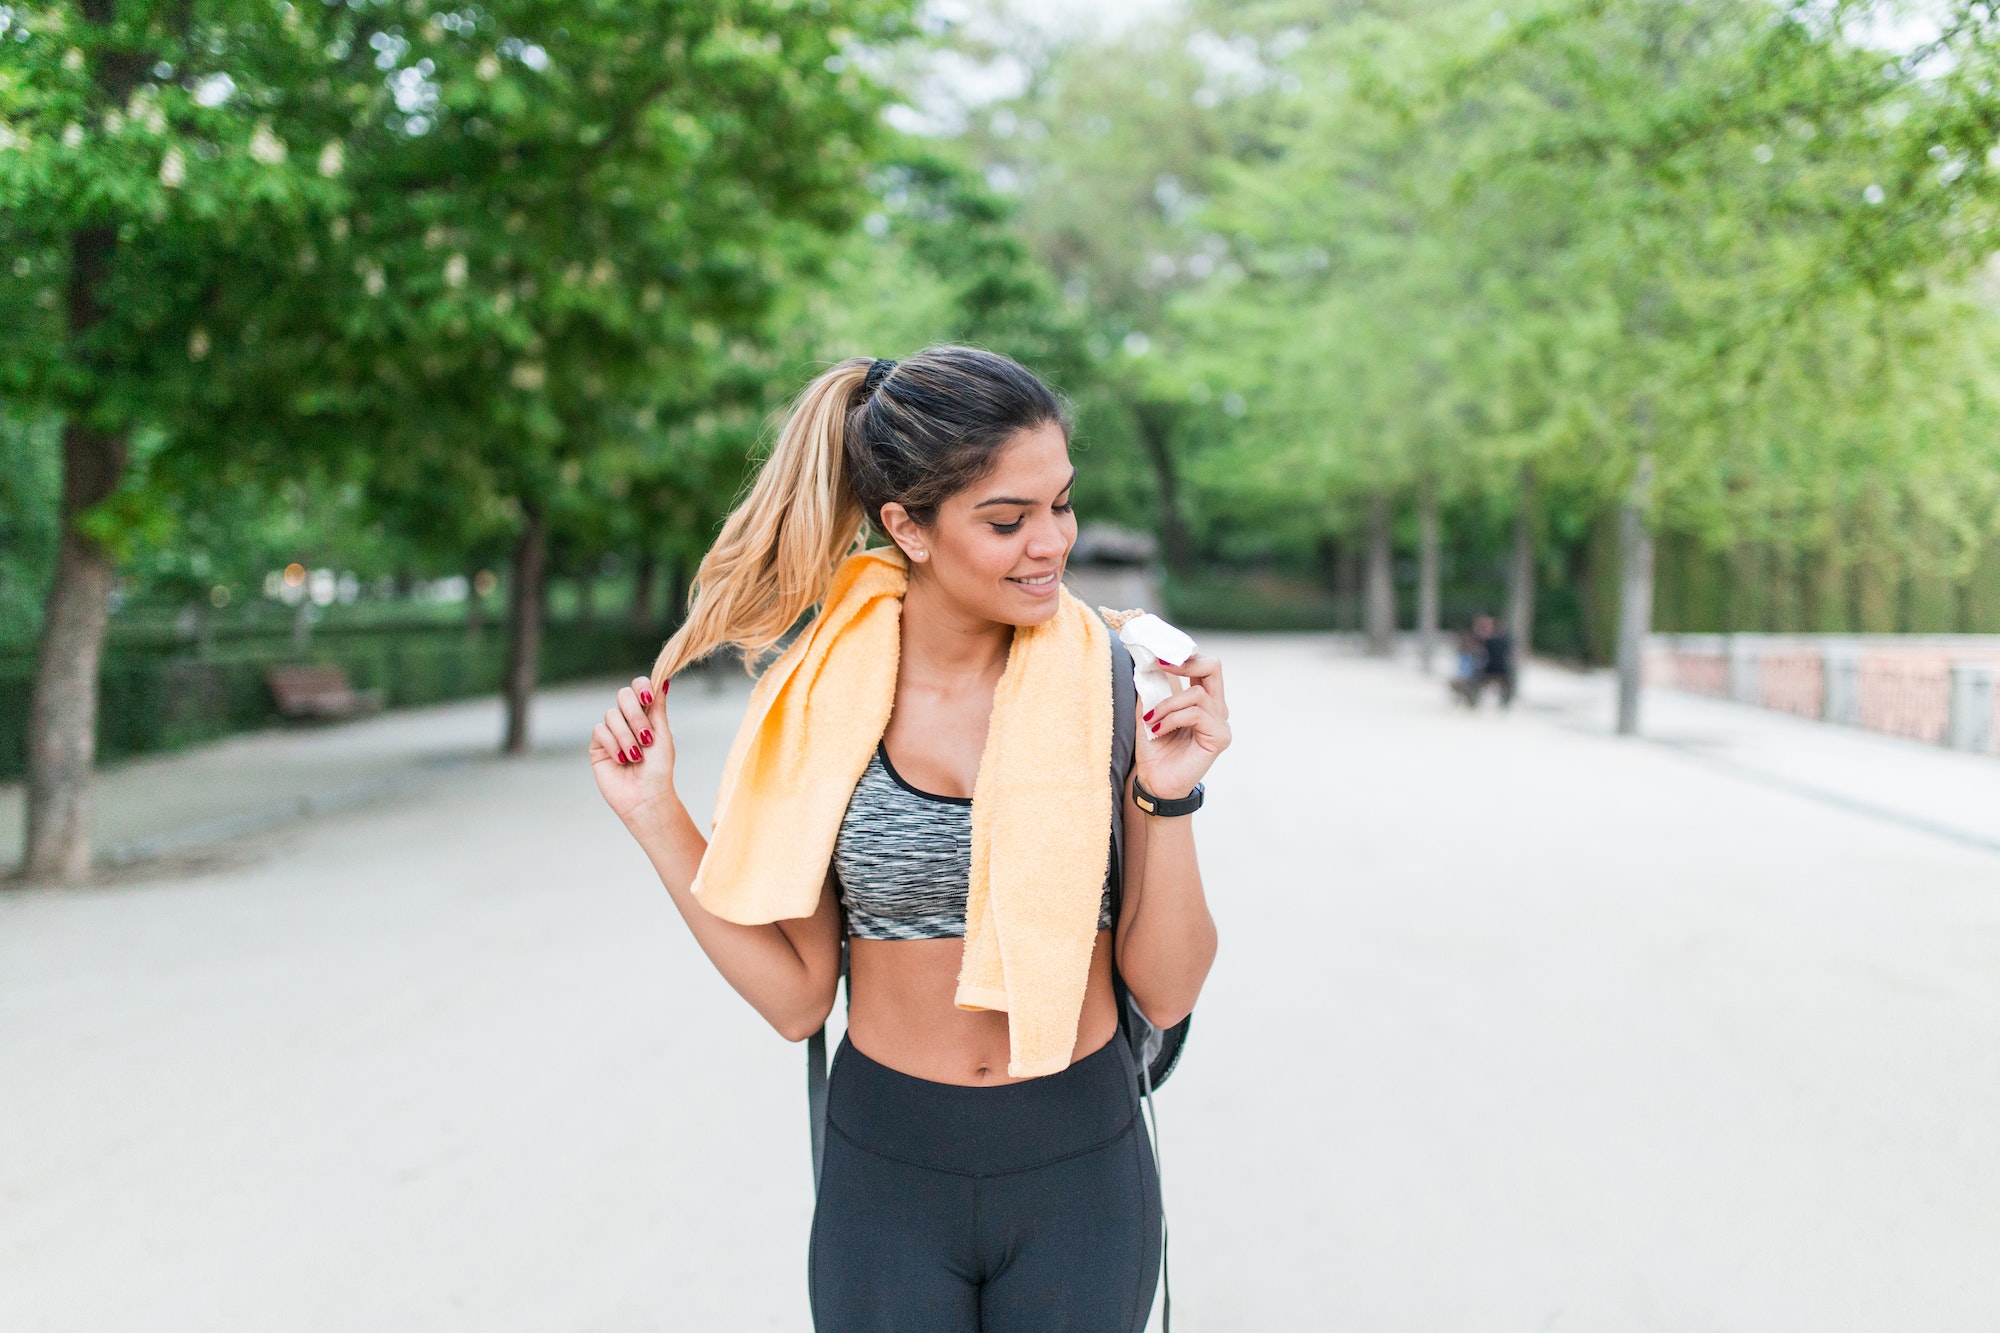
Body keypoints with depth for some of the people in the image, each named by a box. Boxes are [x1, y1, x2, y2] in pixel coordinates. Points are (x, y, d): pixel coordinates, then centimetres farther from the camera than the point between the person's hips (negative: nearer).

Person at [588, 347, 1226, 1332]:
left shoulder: (1114, 687, -10)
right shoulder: (820, 699, -7)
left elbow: (1166, 992, -7)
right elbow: (797, 996, -3)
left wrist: (1167, 797, -20)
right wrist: (655, 814, -8)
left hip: (1079, 1174, 0)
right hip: (885, 1176, 0)